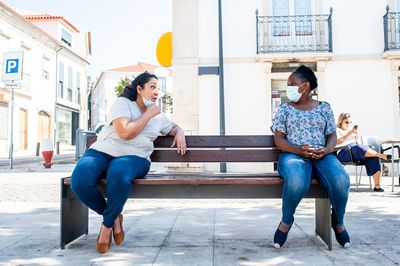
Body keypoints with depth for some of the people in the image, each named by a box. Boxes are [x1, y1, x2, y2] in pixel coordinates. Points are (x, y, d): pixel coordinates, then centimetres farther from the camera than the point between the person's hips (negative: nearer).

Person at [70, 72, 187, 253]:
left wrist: (179, 134, 15)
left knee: (118, 175, -39)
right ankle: (114, 216, -4)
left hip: (134, 157, 1)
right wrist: (148, 114, -2)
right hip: (101, 151, -1)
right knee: (79, 181, -32)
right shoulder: (122, 103, 4)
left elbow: (174, 127, 40)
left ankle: (107, 224, -13)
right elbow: (125, 132, -11)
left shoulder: (158, 117, 22)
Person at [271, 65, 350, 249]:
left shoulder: (324, 107, 17)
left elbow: (332, 136, 14)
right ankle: (286, 221, -8)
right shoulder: (285, 109, 14)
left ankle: (338, 222, 1)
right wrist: (297, 150, -14)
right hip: (293, 155, -1)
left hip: (321, 156, 2)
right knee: (297, 181, -39)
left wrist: (326, 150, -11)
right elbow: (278, 138, 5)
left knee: (341, 181, -31)